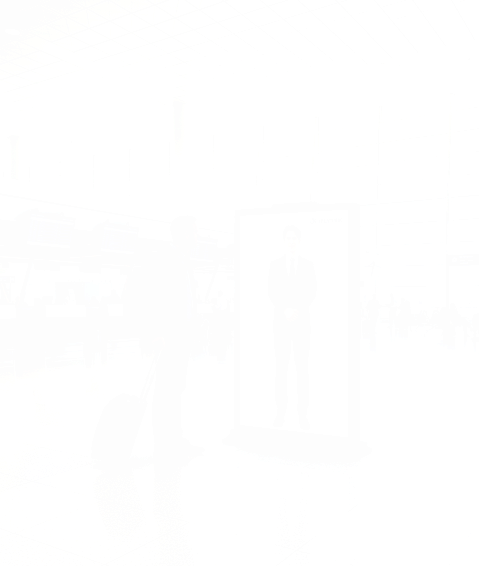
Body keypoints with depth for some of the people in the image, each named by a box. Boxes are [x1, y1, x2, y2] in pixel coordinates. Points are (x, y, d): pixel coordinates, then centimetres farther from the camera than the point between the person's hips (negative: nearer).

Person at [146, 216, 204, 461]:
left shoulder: (186, 261, 17)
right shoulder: (163, 261, -13)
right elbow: (150, 298, -19)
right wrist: (155, 332, -25)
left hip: (183, 335, 9)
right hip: (167, 335, -9)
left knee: (177, 387, 15)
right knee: (165, 388, -2)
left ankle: (175, 438, 26)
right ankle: (162, 445, 7)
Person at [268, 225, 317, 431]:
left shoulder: (308, 265, 9)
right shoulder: (275, 265, 9)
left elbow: (312, 291, 2)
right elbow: (271, 291, 2)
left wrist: (298, 310, -13)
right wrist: (285, 310, -13)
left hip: (302, 321, 0)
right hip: (281, 321, 0)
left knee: (302, 367, -1)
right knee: (280, 367, 3)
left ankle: (303, 412, 5)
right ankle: (280, 411, 11)